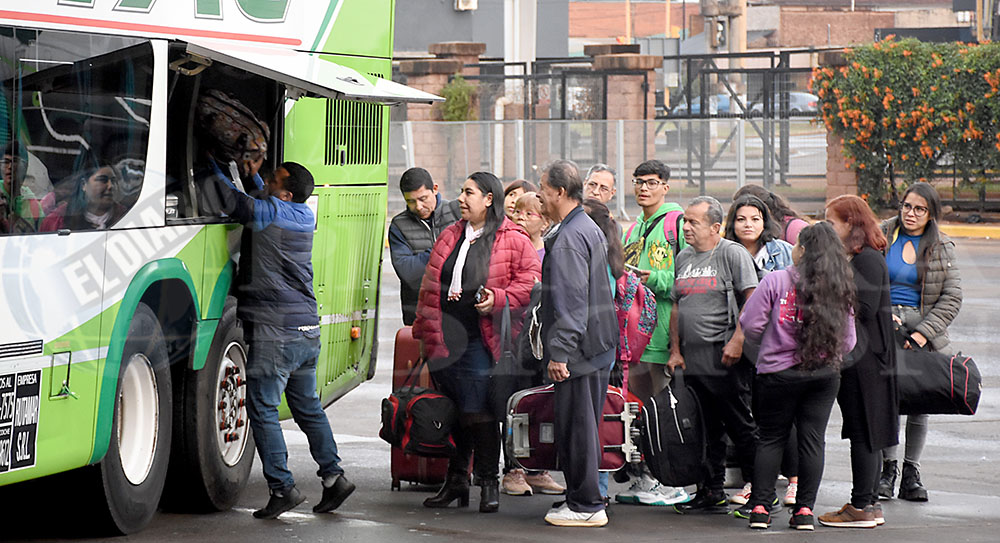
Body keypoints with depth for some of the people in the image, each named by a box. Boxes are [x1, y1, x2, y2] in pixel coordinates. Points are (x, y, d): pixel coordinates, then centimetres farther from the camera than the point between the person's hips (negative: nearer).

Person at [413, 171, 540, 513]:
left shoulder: (513, 240, -2)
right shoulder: (449, 237, 15)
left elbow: (532, 280, -6)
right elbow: (429, 286, 21)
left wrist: (498, 299, -17)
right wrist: (423, 328, 17)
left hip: (481, 340, -6)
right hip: (444, 338, 6)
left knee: (478, 412, -8)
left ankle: (488, 484, 1)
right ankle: (456, 481, 18)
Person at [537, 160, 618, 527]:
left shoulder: (568, 238, -16)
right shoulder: (590, 229, 16)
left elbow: (570, 302, -21)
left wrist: (559, 352, -21)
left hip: (578, 348, -10)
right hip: (599, 345, 10)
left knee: (575, 426, -5)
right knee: (585, 425, 15)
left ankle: (585, 506, -1)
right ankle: (585, 499, 21)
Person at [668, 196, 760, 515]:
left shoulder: (732, 254, -4)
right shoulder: (683, 259, 17)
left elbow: (751, 300, -11)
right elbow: (676, 307, 20)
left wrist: (737, 341, -19)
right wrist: (675, 350, 11)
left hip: (724, 359, -7)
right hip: (693, 362, 7)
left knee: (741, 428, -4)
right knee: (709, 430, 10)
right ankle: (712, 492, 14)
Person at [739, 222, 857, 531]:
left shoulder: (775, 281, -9)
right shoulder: (841, 290, 1)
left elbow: (750, 325, -7)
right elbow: (848, 342, 6)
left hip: (779, 373, -2)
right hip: (825, 374, 2)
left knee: (771, 438, 8)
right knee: (812, 441, 7)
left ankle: (760, 507, 7)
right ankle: (805, 510, 6)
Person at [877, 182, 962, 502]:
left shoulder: (942, 248, 7)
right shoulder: (882, 237, 6)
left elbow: (952, 298, 2)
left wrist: (924, 332, -9)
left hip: (922, 328, 1)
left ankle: (911, 474, 8)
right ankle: (889, 467, 1)